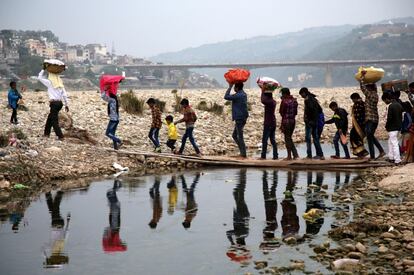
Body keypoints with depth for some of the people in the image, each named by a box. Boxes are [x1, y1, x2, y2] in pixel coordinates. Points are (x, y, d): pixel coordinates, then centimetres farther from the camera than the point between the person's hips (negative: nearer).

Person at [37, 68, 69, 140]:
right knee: (50, 118, 21)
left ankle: (60, 136, -8)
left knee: (54, 121, -2)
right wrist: (66, 105, 9)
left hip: (54, 103, -7)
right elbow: (64, 94, 5)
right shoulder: (60, 84, 10)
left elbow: (40, 77, 6)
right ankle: (47, 133, 28)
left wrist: (43, 69, 14)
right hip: (60, 103, 7)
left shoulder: (49, 83, -5)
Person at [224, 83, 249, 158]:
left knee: (240, 137, -3)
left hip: (239, 119, -10)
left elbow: (226, 97, -15)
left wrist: (230, 87, -8)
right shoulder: (243, 94, 10)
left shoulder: (238, 95, -18)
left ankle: (244, 154, 1)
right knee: (234, 135, 17)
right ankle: (242, 152, 17)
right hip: (243, 118, 10)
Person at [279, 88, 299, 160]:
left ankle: (289, 156, 5)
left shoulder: (284, 101, -14)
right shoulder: (294, 100, 8)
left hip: (286, 121, -7)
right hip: (293, 120, 7)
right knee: (289, 138, 17)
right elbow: (296, 112, 12)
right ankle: (295, 154, 10)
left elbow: (281, 112, -10)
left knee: (287, 138, 2)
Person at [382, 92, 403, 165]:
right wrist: (399, 124, 16)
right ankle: (391, 157, 26)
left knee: (394, 143, -4)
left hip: (392, 127, -9)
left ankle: (397, 160, -2)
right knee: (390, 141, 21)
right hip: (399, 126, 9)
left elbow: (389, 118, -20)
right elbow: (401, 116, 12)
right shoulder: (399, 105, 8)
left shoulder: (390, 106, -19)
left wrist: (386, 126, -6)